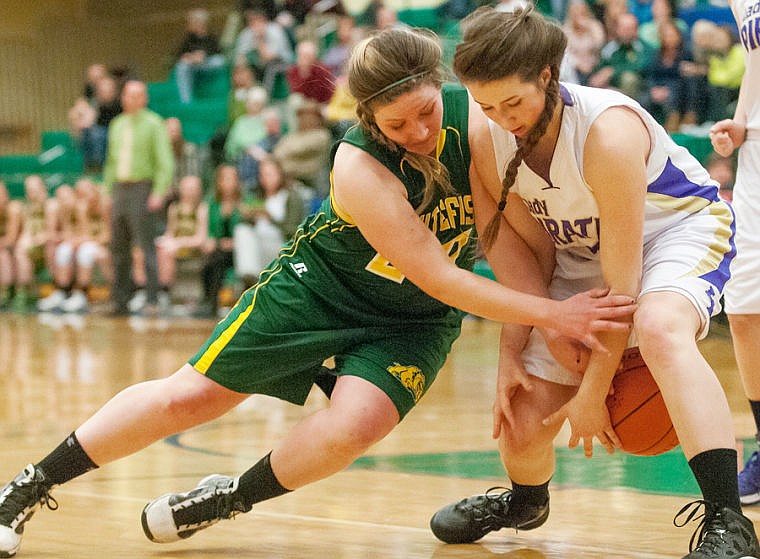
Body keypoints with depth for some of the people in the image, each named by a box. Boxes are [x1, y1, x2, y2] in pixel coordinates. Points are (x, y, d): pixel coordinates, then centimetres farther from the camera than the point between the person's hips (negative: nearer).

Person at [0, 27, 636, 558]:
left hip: (416, 320, 3)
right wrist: (554, 313, -36)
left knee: (348, 430, -24)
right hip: (322, 284, -2)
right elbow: (438, 276, -33)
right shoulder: (360, 168, -32)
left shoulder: (475, 120, -23)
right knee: (190, 394, -2)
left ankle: (231, 498, 5)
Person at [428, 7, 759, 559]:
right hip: (581, 252, 6)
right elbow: (529, 252, -4)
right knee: (522, 421, 0)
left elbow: (622, 282, -30)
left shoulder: (608, 131, -35)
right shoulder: (488, 142, -17)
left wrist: (594, 391, -25)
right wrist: (512, 354, -12)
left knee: (659, 328, -41)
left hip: (679, 227, -6)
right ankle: (525, 500, 39)